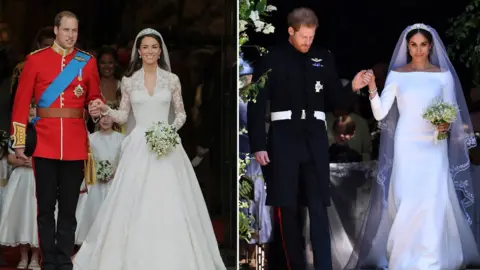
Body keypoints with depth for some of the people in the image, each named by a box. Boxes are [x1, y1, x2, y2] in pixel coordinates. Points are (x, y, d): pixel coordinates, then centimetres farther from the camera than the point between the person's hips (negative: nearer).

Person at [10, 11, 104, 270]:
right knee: (46, 207, 2)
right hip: (44, 143, -1)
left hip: (75, 144, 1)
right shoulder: (36, 59, 3)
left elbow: (94, 97, 16)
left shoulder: (88, 62, 7)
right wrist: (19, 141, -3)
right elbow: (21, 103, 2)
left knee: (69, 208, 6)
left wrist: (97, 107, -9)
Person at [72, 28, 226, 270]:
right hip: (138, 147, 1)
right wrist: (106, 110, -10)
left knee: (169, 202, -4)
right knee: (134, 204, -2)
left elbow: (181, 114, 8)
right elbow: (123, 116, 8)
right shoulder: (128, 81, 6)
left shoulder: (171, 79, 4)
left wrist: (172, 129, -10)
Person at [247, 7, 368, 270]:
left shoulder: (324, 58, 8)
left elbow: (336, 99, 11)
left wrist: (352, 87, -10)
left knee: (319, 207, 0)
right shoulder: (272, 59, 0)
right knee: (287, 207, 4)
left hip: (315, 137, 2)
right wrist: (258, 145, -7)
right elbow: (256, 104, -2)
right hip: (283, 137, -2)